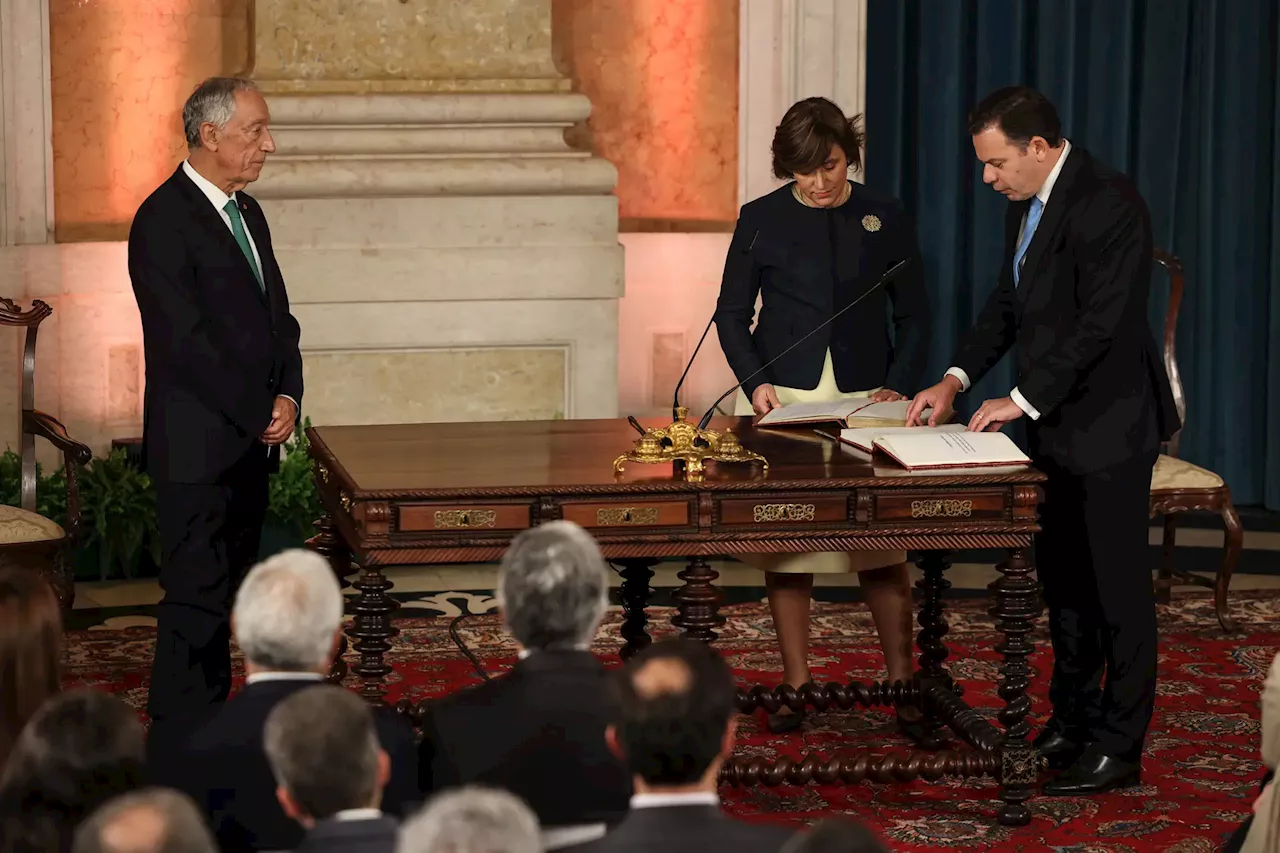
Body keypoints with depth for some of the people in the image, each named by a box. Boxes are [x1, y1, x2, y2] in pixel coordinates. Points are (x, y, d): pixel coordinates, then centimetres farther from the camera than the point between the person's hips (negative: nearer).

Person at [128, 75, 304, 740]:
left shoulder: (246, 212, 15)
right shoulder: (164, 219, -13)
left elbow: (277, 317, 17)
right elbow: (185, 341, -18)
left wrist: (287, 396, -1)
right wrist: (260, 413, -13)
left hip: (252, 438, 8)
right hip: (197, 442, -8)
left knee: (229, 590, 11)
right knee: (197, 596, -6)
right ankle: (183, 736, 0)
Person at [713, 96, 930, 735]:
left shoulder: (886, 219, 4)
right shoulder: (762, 220, 1)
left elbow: (913, 317, 8)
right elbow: (732, 314, 7)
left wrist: (898, 386, -6)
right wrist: (754, 381, -8)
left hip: (864, 397, 0)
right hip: (781, 398, 0)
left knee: (882, 546, -3)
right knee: (784, 543, 1)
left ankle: (901, 681, 11)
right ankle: (796, 685, 12)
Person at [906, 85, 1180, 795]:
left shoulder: (1107, 203, -20)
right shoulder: (1027, 203, 10)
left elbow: (1103, 321, -24)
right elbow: (1009, 303, 15)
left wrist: (1025, 399, -20)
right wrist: (958, 378, 2)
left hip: (1108, 427, -9)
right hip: (1054, 425, 9)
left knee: (1116, 586, -1)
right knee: (1061, 579, 16)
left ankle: (1118, 748, 6)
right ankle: (1071, 722, 28)